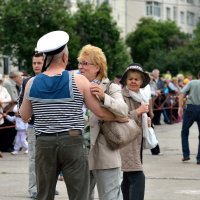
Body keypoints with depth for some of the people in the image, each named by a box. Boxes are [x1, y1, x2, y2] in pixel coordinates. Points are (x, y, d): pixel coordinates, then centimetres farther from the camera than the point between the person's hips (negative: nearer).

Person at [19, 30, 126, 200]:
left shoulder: (32, 84, 2)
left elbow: (24, 116, 15)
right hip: (73, 142, -3)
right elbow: (101, 112, -1)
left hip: (44, 143, 3)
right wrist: (120, 117, 15)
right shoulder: (78, 81, -5)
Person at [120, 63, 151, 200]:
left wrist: (147, 120, 12)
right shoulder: (122, 96, -11)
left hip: (137, 142, 9)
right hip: (126, 143, -9)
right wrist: (138, 111, -20)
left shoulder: (140, 97, 18)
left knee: (128, 179, 11)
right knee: (138, 178, -17)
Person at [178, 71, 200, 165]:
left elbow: (182, 93, -4)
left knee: (184, 132, 16)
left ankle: (186, 154, 10)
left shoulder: (191, 82, 9)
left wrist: (180, 107, -4)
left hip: (190, 108, 0)